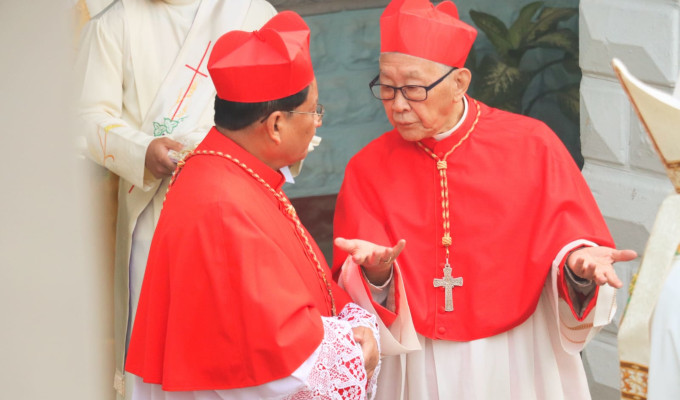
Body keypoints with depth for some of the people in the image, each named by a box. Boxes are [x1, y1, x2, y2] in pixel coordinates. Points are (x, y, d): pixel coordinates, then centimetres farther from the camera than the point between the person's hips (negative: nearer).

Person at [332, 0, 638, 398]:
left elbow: (569, 243, -7)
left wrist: (578, 265, -28)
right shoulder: (368, 168, -5)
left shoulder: (531, 146, -8)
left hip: (519, 365, -1)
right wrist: (377, 272, -27)